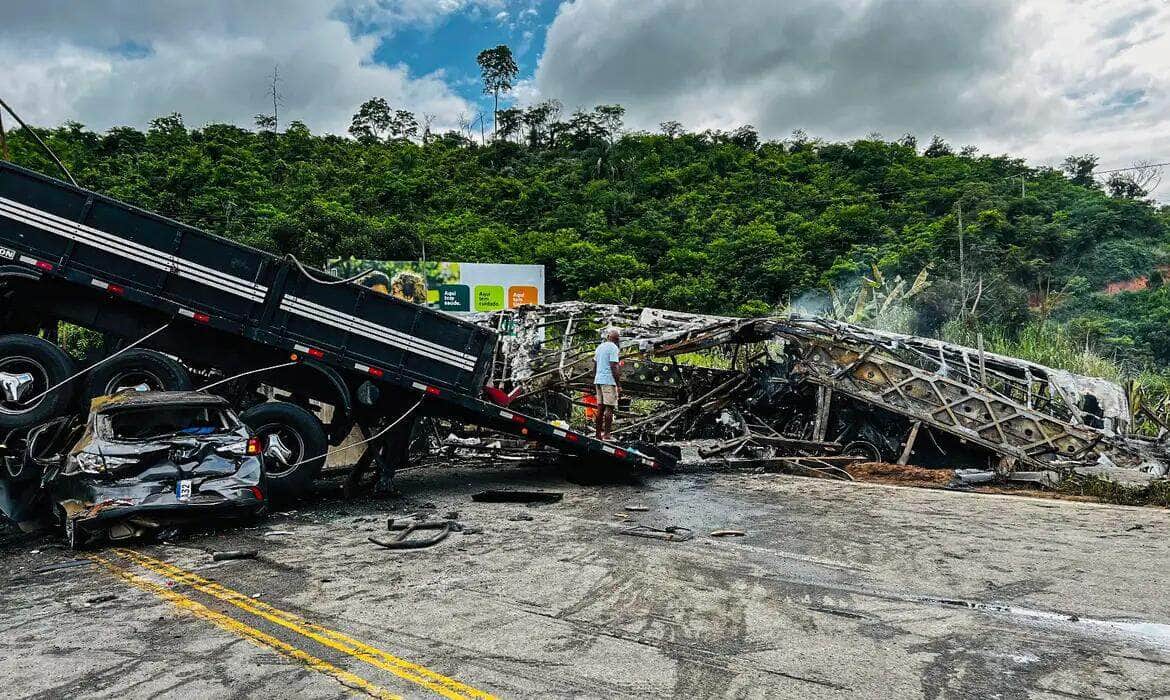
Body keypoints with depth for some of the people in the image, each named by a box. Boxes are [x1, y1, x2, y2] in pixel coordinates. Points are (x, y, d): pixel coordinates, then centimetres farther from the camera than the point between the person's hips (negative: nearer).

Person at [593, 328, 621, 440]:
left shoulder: (599, 347, 16)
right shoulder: (613, 348, -9)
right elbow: (613, 367, -15)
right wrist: (619, 385, -13)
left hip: (598, 380, 8)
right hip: (609, 381, -8)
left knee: (600, 408, 10)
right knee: (609, 408, -6)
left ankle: (598, 434, 12)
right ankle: (606, 435, -9)